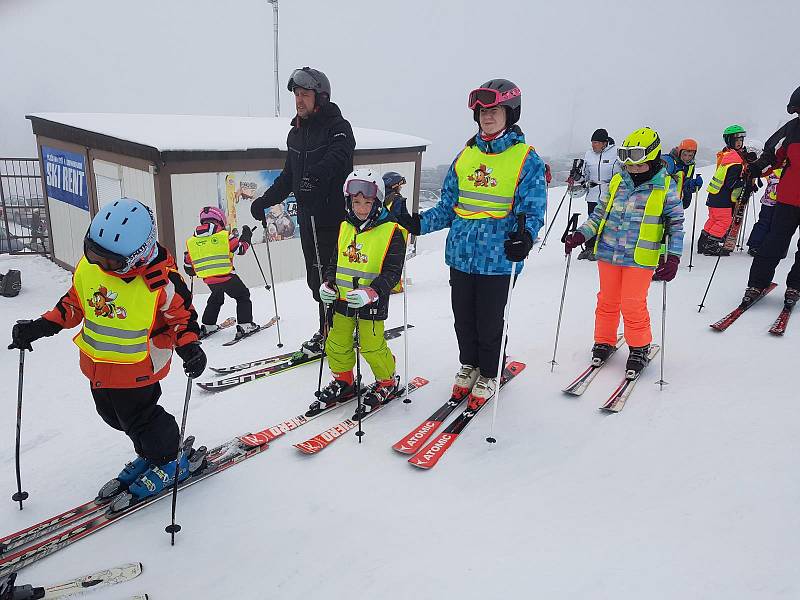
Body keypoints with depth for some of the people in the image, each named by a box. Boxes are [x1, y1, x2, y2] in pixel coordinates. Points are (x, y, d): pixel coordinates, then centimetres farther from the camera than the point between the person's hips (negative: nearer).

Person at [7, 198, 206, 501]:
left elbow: (182, 315, -13)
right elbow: (74, 302, 9)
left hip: (137, 369, -7)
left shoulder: (161, 281, -26)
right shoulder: (88, 265, -8)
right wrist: (41, 326, 2)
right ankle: (149, 454, 45)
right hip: (98, 365, 8)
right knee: (113, 416, 23)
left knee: (138, 419, 6)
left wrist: (189, 346, -29)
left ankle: (170, 460, 31)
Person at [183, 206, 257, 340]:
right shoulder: (225, 235, -7)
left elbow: (188, 267, 11)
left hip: (208, 280, 5)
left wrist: (192, 272, 32)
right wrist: (246, 236, 16)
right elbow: (240, 249, 0)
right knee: (243, 296, 11)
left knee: (215, 299, 29)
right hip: (226, 276, -5)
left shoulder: (191, 241, 7)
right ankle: (245, 325, 1)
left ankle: (207, 326, 31)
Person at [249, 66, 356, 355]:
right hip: (307, 216, 7)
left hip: (335, 215, -7)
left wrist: (317, 173, -48)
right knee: (316, 278, 11)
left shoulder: (338, 126, -7)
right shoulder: (296, 133, 16)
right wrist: (265, 200, 17)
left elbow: (339, 155, -30)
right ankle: (327, 331, 24)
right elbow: (288, 176, 24)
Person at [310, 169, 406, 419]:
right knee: (337, 342, 14)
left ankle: (387, 382, 27)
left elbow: (392, 271, -15)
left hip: (371, 302, -6)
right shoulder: (345, 228, 8)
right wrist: (328, 284, 1)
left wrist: (371, 292, -29)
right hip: (342, 299, 6)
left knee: (372, 346, 1)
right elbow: (334, 261, 18)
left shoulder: (391, 231, -11)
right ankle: (343, 381, 36)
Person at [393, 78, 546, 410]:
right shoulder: (465, 156, 10)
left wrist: (525, 236, -30)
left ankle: (489, 374, 32)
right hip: (461, 254, 5)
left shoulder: (527, 160, -5)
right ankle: (468, 365, 40)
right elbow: (448, 207, 13)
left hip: (497, 259, -4)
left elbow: (532, 210, -9)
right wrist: (419, 223, -1)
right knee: (463, 318, 16)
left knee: (489, 323, 8)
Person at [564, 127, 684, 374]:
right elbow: (599, 215, 13)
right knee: (607, 301, 12)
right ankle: (604, 342, 30)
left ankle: (640, 348, 19)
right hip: (608, 253, 4)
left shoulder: (665, 187, -3)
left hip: (640, 258, -4)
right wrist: (580, 235, -2)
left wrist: (673, 258, -11)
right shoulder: (616, 182, 7)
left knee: (633, 305, -3)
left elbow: (676, 224, 0)